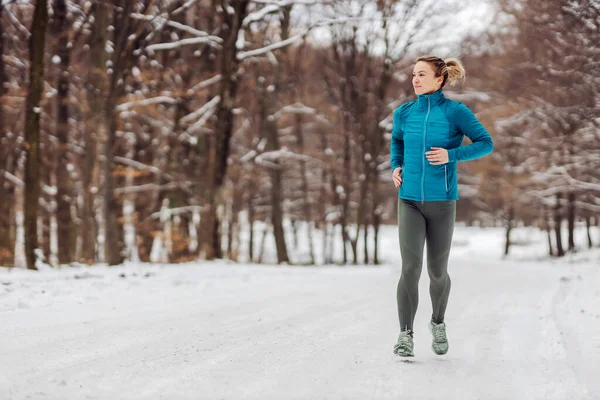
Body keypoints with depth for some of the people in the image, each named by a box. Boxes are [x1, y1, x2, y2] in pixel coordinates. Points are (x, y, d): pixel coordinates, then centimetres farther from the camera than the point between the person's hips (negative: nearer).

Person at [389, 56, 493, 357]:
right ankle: (405, 335, -7)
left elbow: (486, 143, -3)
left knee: (437, 271, 9)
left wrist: (451, 155, -16)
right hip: (409, 200, 2)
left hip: (441, 202, -1)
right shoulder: (404, 113, 5)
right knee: (410, 267, -13)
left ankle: (438, 322, 35)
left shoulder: (455, 111, -6)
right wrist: (395, 167, 7)